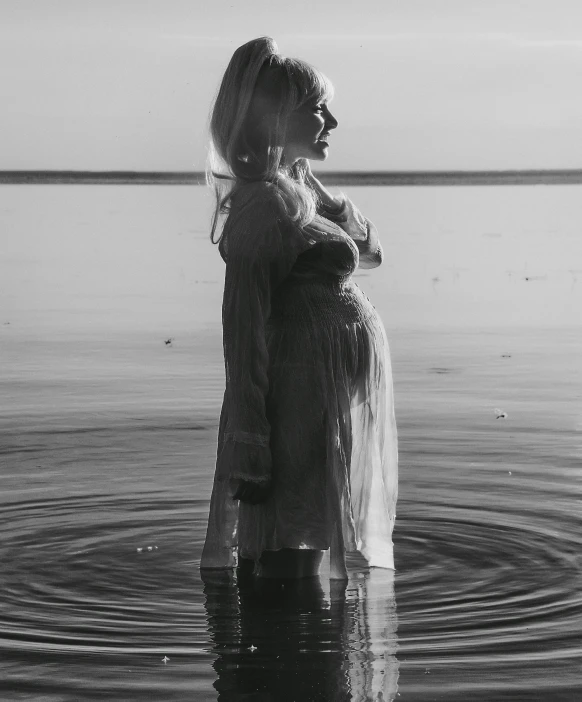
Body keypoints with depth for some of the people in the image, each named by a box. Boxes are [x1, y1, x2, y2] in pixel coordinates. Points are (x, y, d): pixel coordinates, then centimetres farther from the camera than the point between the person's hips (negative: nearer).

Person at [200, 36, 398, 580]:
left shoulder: (298, 191, 15)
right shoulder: (264, 203, -14)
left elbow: (370, 250, 24)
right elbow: (244, 331, -18)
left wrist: (316, 187, 10)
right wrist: (250, 452, -22)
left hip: (340, 406, 10)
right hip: (307, 407, -10)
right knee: (290, 571, -9)